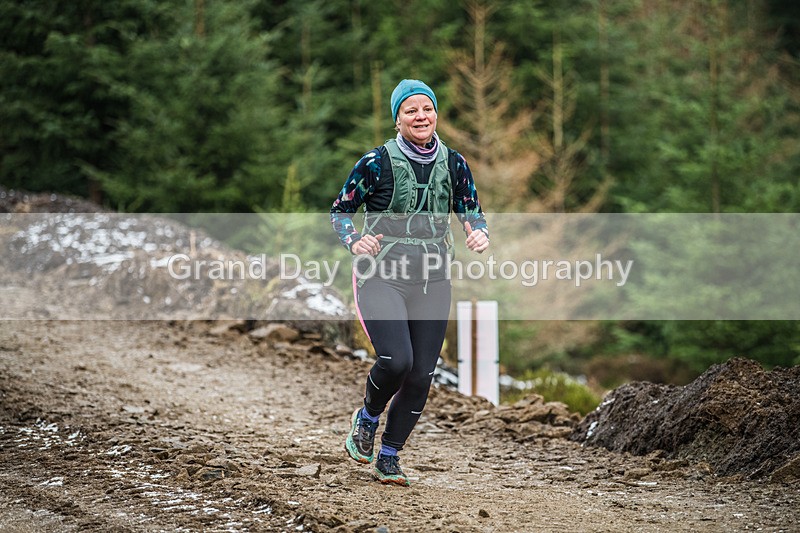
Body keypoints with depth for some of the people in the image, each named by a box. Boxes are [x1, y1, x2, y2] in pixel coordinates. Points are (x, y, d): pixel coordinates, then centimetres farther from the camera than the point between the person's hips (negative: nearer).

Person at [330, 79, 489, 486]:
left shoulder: (453, 164, 4)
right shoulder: (377, 162, -7)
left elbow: (472, 213, 13)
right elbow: (339, 211, 1)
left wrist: (479, 234, -11)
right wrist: (354, 241, -19)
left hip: (431, 282, 4)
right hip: (381, 276, -4)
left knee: (420, 377, 0)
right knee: (396, 361, -22)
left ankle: (389, 457, 19)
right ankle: (367, 417, 10)